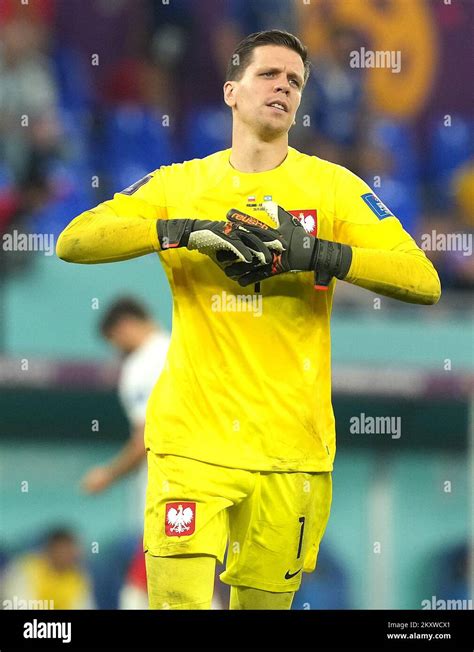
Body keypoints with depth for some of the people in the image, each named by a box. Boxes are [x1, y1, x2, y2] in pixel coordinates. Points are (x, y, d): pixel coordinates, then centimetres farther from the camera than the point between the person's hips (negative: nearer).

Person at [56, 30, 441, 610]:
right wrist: (183, 231, -16)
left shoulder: (333, 186, 6)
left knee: (263, 601, 6)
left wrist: (313, 253, -17)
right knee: (178, 599, -13)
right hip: (191, 437, 0)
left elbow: (424, 281, -4)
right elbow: (73, 241, -3)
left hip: (291, 447, 1)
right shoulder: (181, 184, 8)